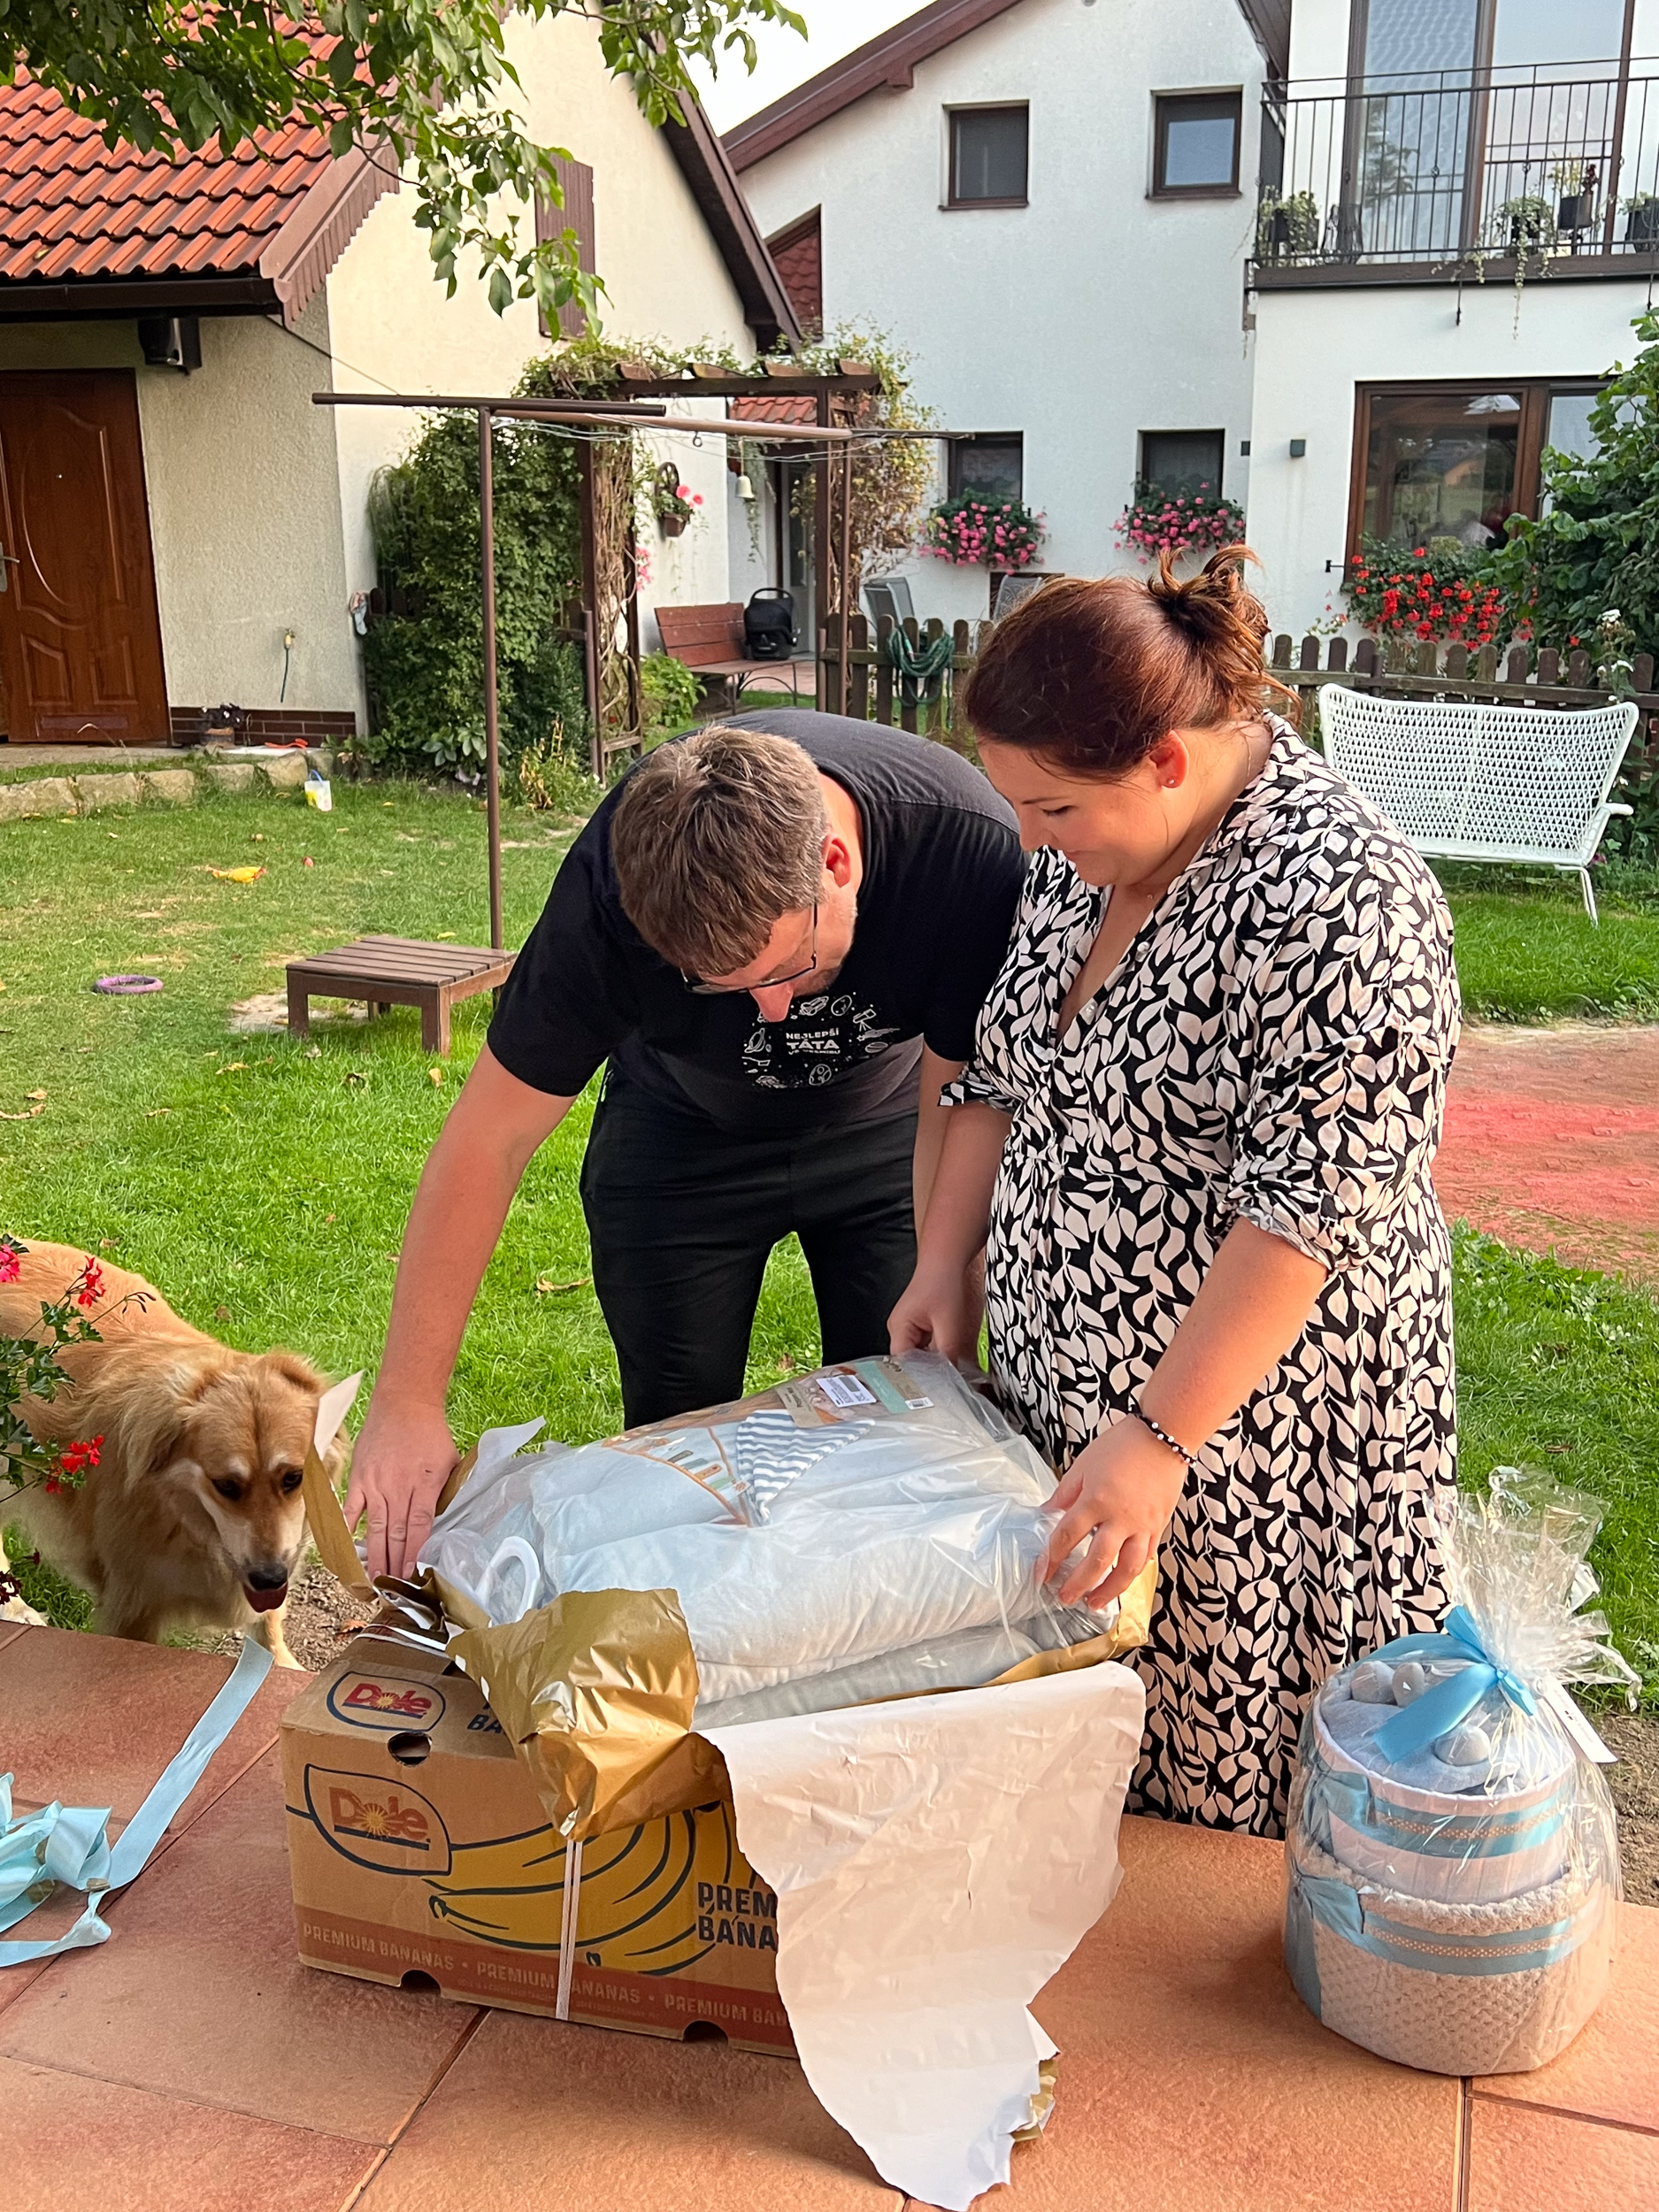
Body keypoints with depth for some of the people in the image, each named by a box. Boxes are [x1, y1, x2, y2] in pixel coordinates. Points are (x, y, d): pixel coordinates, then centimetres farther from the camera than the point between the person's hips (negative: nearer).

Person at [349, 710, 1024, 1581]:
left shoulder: (973, 850, -36)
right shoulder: (609, 897, -35)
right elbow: (490, 1137, -28)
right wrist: (405, 1406, -29)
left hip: (884, 1124, 1)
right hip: (684, 1136, 0)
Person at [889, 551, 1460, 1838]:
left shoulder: (1338, 900, -24)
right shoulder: (1087, 853, 2)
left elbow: (1313, 1203, -26)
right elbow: (1003, 1073, 12)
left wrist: (1157, 1437, -25)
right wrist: (943, 1270, 6)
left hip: (1253, 1423, -7)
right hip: (1069, 1391, 7)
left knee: (1223, 1771, 10)